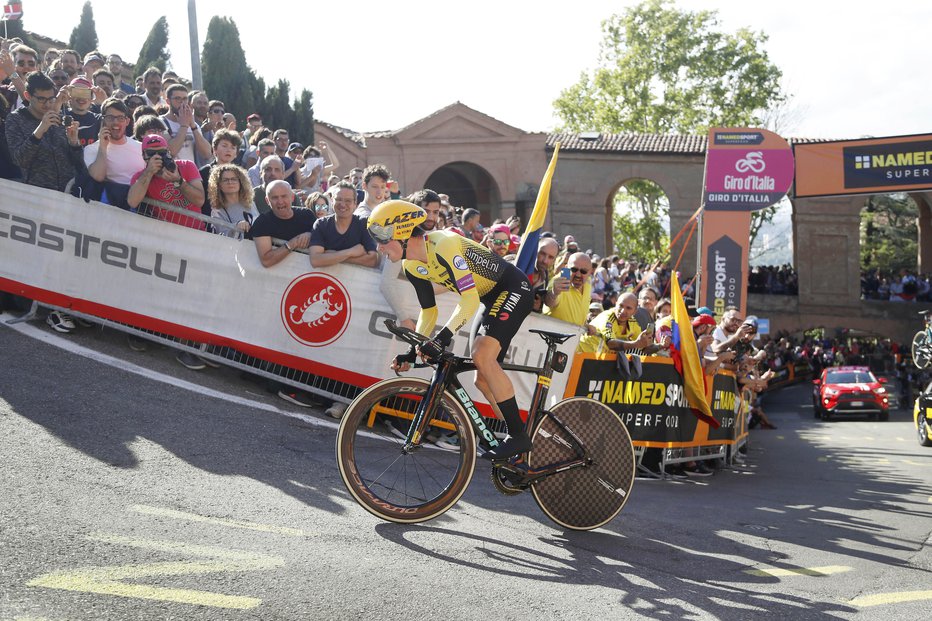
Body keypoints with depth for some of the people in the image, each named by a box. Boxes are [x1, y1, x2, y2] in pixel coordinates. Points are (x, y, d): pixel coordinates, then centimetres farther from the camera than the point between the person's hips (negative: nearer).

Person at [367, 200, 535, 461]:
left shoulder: (443, 245, -28)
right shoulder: (413, 266, 0)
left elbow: (470, 301, -32)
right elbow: (428, 312, 10)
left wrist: (442, 338, -40)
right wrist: (414, 351, -1)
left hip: (514, 288, -10)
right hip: (493, 299, 10)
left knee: (482, 355, -26)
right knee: (483, 379, 5)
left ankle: (519, 435, -19)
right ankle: (518, 443, 15)